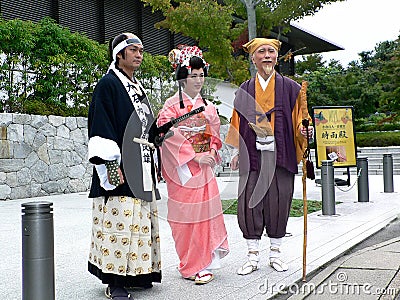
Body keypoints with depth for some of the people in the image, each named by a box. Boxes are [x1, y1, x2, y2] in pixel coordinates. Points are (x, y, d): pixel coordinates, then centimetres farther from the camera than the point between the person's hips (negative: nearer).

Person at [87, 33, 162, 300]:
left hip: (142, 167, 9)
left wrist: (151, 165, 22)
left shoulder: (138, 88, 20)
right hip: (120, 168, -8)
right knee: (120, 220, -9)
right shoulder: (108, 84, -5)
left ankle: (137, 273, 18)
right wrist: (111, 164, -21)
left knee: (141, 219, 9)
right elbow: (101, 125, -13)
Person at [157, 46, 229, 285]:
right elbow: (171, 137, -11)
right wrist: (194, 156, -16)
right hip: (182, 169, -4)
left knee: (206, 212, 1)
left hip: (205, 166, 5)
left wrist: (212, 152, -2)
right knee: (186, 215, -2)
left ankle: (204, 263, 11)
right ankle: (192, 266, 10)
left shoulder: (208, 106, 13)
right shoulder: (172, 105, -3)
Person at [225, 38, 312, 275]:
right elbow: (238, 125, 12)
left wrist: (303, 130, -18)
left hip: (279, 155, -1)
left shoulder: (290, 88, 6)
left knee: (278, 203, 3)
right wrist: (236, 152, 7)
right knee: (249, 204, -1)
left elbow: (299, 119, 4)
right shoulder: (245, 91, 11)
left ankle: (276, 252, 18)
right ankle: (253, 255, 10)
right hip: (252, 155, 1)